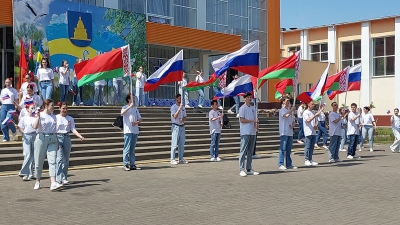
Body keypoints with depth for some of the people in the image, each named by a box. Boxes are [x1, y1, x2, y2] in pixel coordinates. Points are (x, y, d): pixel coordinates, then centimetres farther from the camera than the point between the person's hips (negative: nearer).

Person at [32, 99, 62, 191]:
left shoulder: (54, 116, 14)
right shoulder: (40, 115, -1)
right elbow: (35, 127, -14)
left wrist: (57, 142, 17)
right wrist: (38, 116, -19)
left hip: (52, 139, 4)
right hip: (41, 138, -4)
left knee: (52, 161, -10)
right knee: (39, 162, 4)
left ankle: (53, 183, -19)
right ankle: (37, 182, 22)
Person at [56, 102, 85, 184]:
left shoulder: (70, 119, 7)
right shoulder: (56, 118, 0)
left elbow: (73, 129, -2)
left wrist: (80, 136, -18)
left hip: (67, 138, 4)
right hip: (58, 137, -4)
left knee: (66, 160, 7)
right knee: (60, 159, -13)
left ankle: (64, 178, 16)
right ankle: (59, 179, -14)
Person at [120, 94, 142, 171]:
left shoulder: (135, 108, 16)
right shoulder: (125, 107, -1)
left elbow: (140, 119, 15)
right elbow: (122, 113, -25)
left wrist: (136, 122, -6)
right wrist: (130, 106, -30)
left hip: (135, 131, 6)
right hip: (128, 131, -6)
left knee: (132, 149, 9)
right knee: (127, 148, -6)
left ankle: (132, 164, 13)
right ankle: (125, 165, -3)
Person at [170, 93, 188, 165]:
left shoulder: (183, 107, 13)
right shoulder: (173, 107, -6)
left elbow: (185, 117, 14)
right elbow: (175, 116, -18)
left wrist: (183, 119, -9)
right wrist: (179, 108, -21)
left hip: (182, 126, 7)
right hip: (176, 126, -7)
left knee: (182, 144, 9)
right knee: (174, 144, -6)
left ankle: (181, 159, 15)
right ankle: (172, 159, -3)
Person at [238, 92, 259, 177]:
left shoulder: (253, 108, 17)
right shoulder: (242, 108, -4)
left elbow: (255, 119, 18)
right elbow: (242, 120, -12)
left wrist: (256, 125, -2)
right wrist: (252, 120, -13)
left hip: (253, 132, 7)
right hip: (245, 133, -7)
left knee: (250, 152, 9)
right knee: (243, 151, -7)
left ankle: (249, 169, 14)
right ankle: (242, 170, -7)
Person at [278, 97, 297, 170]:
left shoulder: (290, 111, 18)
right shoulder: (282, 110, -4)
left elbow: (293, 121, 19)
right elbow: (286, 115, -25)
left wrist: (293, 125, -2)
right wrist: (292, 110, -12)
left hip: (290, 132, 7)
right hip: (284, 133, -7)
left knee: (289, 149, 10)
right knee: (283, 149, -7)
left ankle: (289, 164, 14)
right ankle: (281, 164, -6)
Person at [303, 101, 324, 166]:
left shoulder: (313, 112, 16)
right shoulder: (305, 112, -6)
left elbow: (316, 120, 20)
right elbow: (308, 120, -21)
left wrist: (316, 125, -1)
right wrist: (315, 115, -25)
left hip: (313, 132, 7)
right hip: (308, 132, -7)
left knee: (312, 147, 8)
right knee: (307, 147, -5)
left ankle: (310, 160, 13)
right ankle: (306, 160, -1)